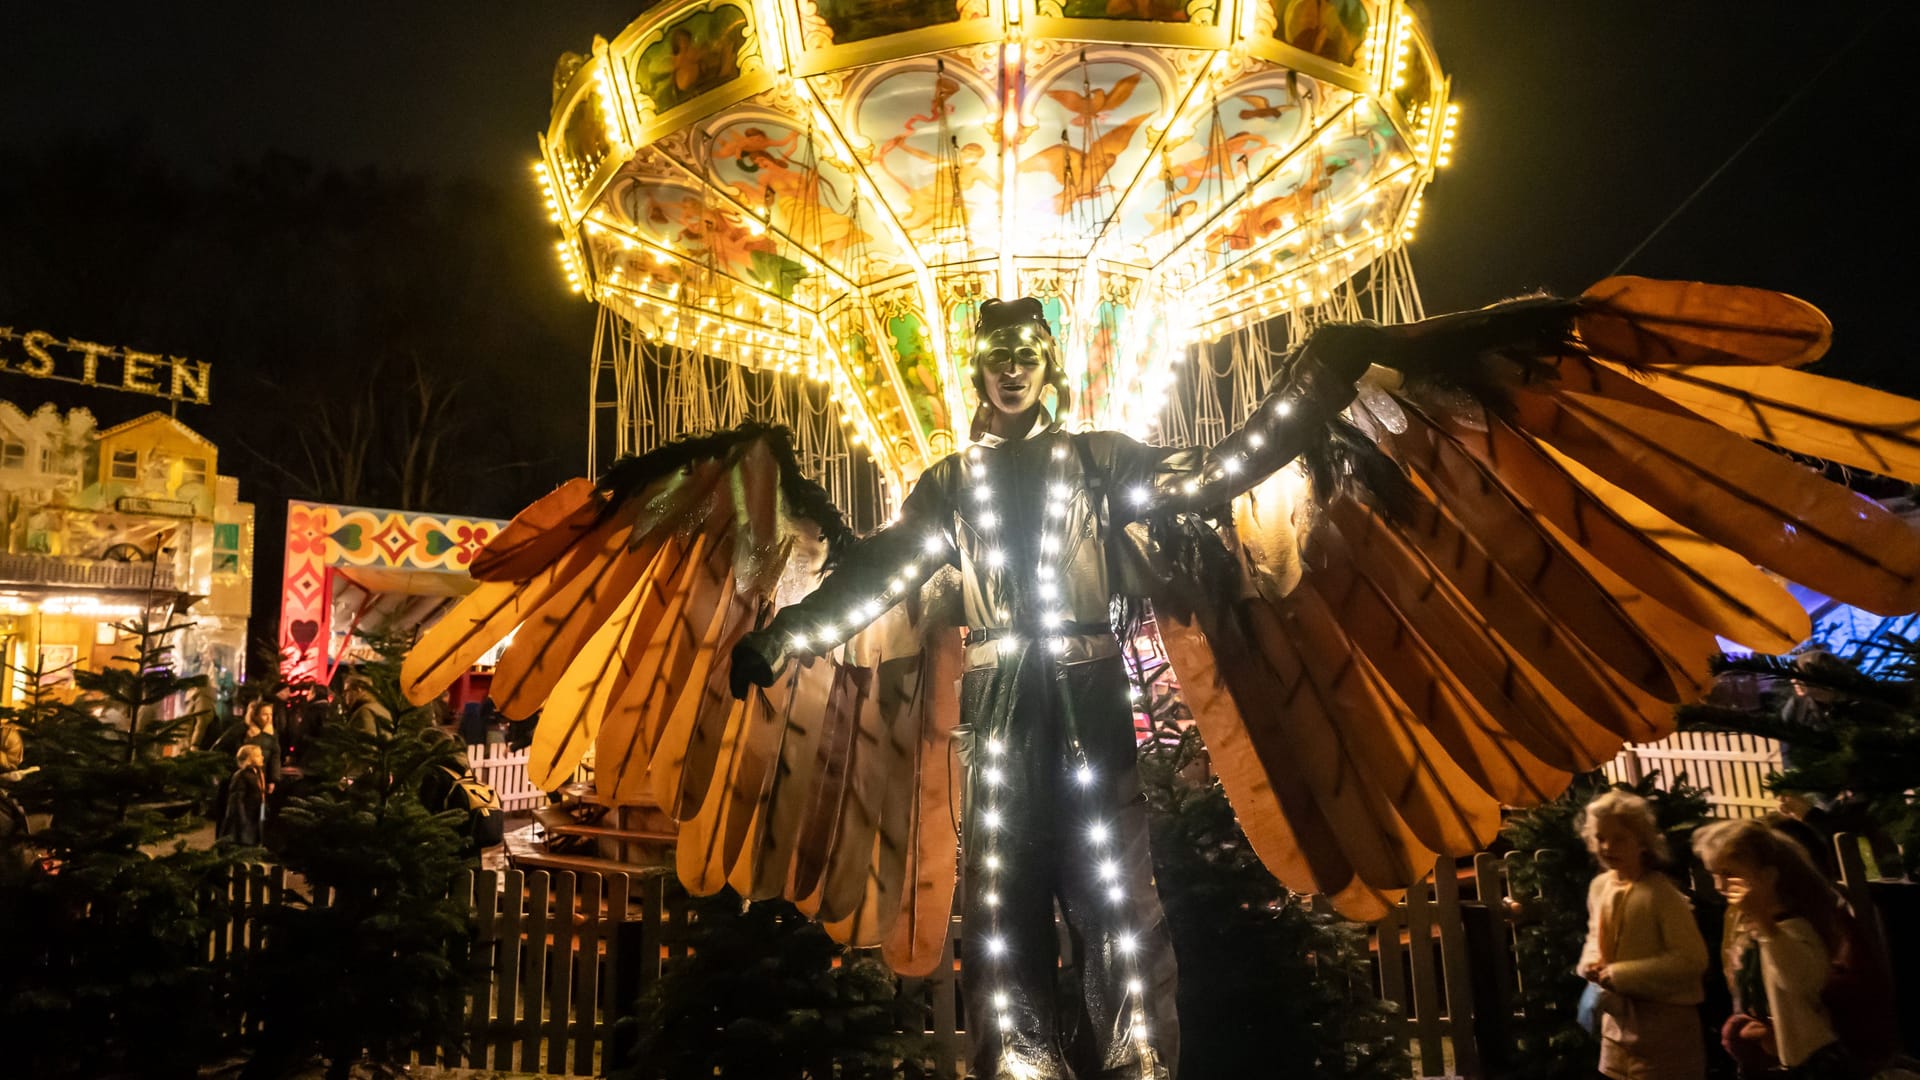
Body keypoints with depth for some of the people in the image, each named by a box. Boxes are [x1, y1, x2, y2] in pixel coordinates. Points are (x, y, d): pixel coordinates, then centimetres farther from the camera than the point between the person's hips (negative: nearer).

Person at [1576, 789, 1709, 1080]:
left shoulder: (1661, 892, -18)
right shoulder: (1599, 887, 4)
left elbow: (1692, 959, -21)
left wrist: (1620, 974, -22)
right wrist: (1591, 964, -3)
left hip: (1663, 1025, -7)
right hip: (1617, 1020, 7)